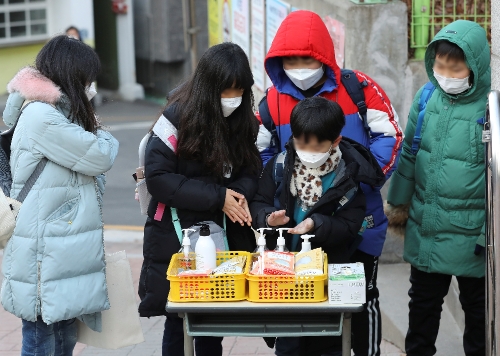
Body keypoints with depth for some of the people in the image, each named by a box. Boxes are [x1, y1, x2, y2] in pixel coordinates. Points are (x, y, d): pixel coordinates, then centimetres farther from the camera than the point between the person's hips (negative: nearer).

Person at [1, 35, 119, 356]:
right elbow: (101, 157, -14)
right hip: (44, 259, -10)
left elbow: (83, 162, 17)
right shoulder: (41, 117, -18)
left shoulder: (52, 112, 17)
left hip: (61, 254, 10)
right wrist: (101, 134, 4)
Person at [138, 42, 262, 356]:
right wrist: (217, 197, -19)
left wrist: (240, 195, -16)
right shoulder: (178, 116, -14)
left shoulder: (245, 120, 0)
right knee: (177, 321, 4)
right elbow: (158, 178, -17)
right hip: (176, 238, -4)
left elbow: (251, 171, 8)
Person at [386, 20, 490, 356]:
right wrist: (398, 201, 14)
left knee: (477, 306, 15)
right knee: (423, 302, 20)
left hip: (471, 236, -4)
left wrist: (490, 234, -14)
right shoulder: (426, 97, -2)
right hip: (425, 228, 4)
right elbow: (409, 153, 10)